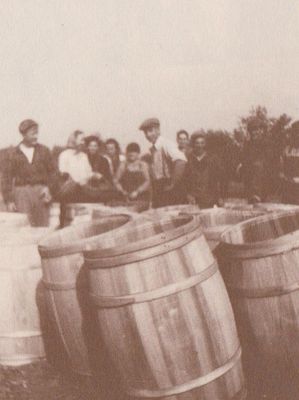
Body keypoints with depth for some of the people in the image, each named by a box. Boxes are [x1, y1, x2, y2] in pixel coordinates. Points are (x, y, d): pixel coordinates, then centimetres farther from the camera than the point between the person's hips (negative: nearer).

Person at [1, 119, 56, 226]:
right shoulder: (14, 154, 3)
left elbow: (52, 172, 14)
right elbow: (7, 177, 5)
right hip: (22, 191, -2)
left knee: (43, 225, 2)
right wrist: (9, 200, 0)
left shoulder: (43, 150, 8)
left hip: (41, 192, 2)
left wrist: (48, 187, -2)